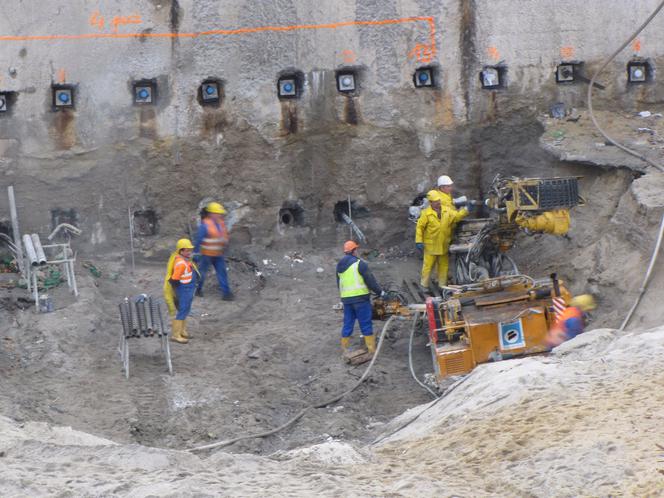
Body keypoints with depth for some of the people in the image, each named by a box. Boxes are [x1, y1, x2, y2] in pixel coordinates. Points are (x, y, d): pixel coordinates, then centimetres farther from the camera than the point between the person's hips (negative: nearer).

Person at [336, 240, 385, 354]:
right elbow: (370, 280, -11)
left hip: (346, 298, 6)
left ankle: (344, 348, 16)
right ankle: (371, 349, 2)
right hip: (360, 298, -6)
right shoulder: (359, 264, -11)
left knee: (347, 324, 13)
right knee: (366, 324, -1)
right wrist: (380, 292, 1)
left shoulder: (340, 266, 11)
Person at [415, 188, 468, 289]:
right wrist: (419, 241, -12)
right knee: (428, 265, 1)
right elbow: (420, 227, -9)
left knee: (443, 265, 14)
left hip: (444, 245, 5)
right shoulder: (426, 213, -11)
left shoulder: (447, 210, 3)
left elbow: (457, 216, 7)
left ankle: (442, 284, 28)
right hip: (431, 245, -5)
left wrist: (466, 210, -8)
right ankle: (424, 285, 13)